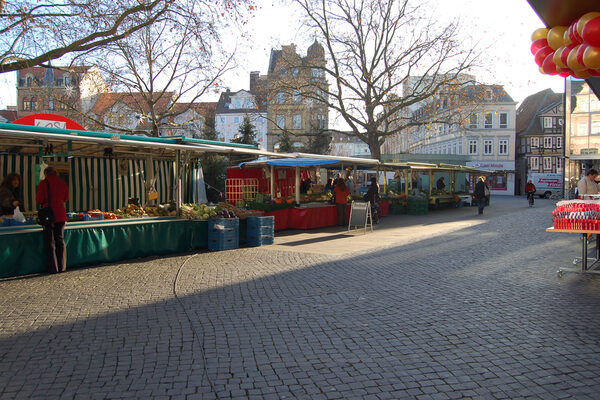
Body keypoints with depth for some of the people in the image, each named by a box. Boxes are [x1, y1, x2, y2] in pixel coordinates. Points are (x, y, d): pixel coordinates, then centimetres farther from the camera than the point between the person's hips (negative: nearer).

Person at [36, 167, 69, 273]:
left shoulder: (43, 183, -7)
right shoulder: (63, 184, 5)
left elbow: (39, 200, -8)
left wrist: (46, 201, 12)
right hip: (61, 215, 4)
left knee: (50, 242, 2)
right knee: (60, 240, 12)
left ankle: (53, 268, 1)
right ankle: (62, 267, 13)